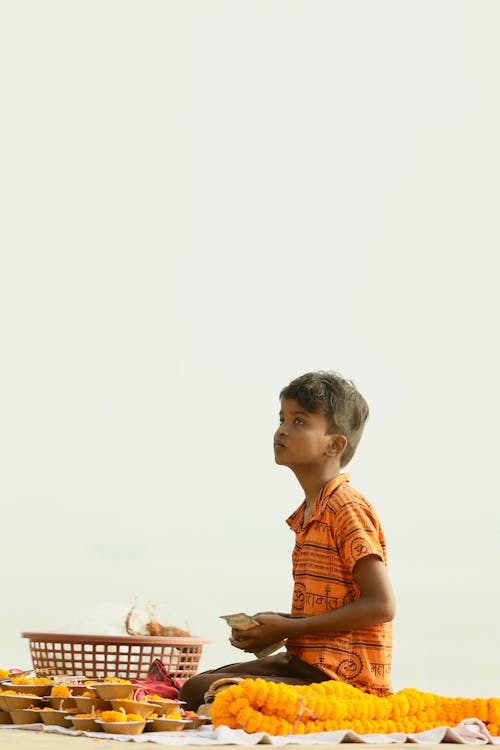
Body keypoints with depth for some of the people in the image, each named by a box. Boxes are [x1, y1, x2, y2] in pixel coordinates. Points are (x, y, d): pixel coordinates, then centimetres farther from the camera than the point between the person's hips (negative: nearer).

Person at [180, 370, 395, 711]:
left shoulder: (347, 508, -13)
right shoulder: (309, 513, 16)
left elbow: (381, 605, -20)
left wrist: (287, 628, -16)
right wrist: (273, 624, 3)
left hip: (339, 680, -10)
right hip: (304, 664, 10)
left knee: (202, 693, -18)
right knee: (195, 686, 15)